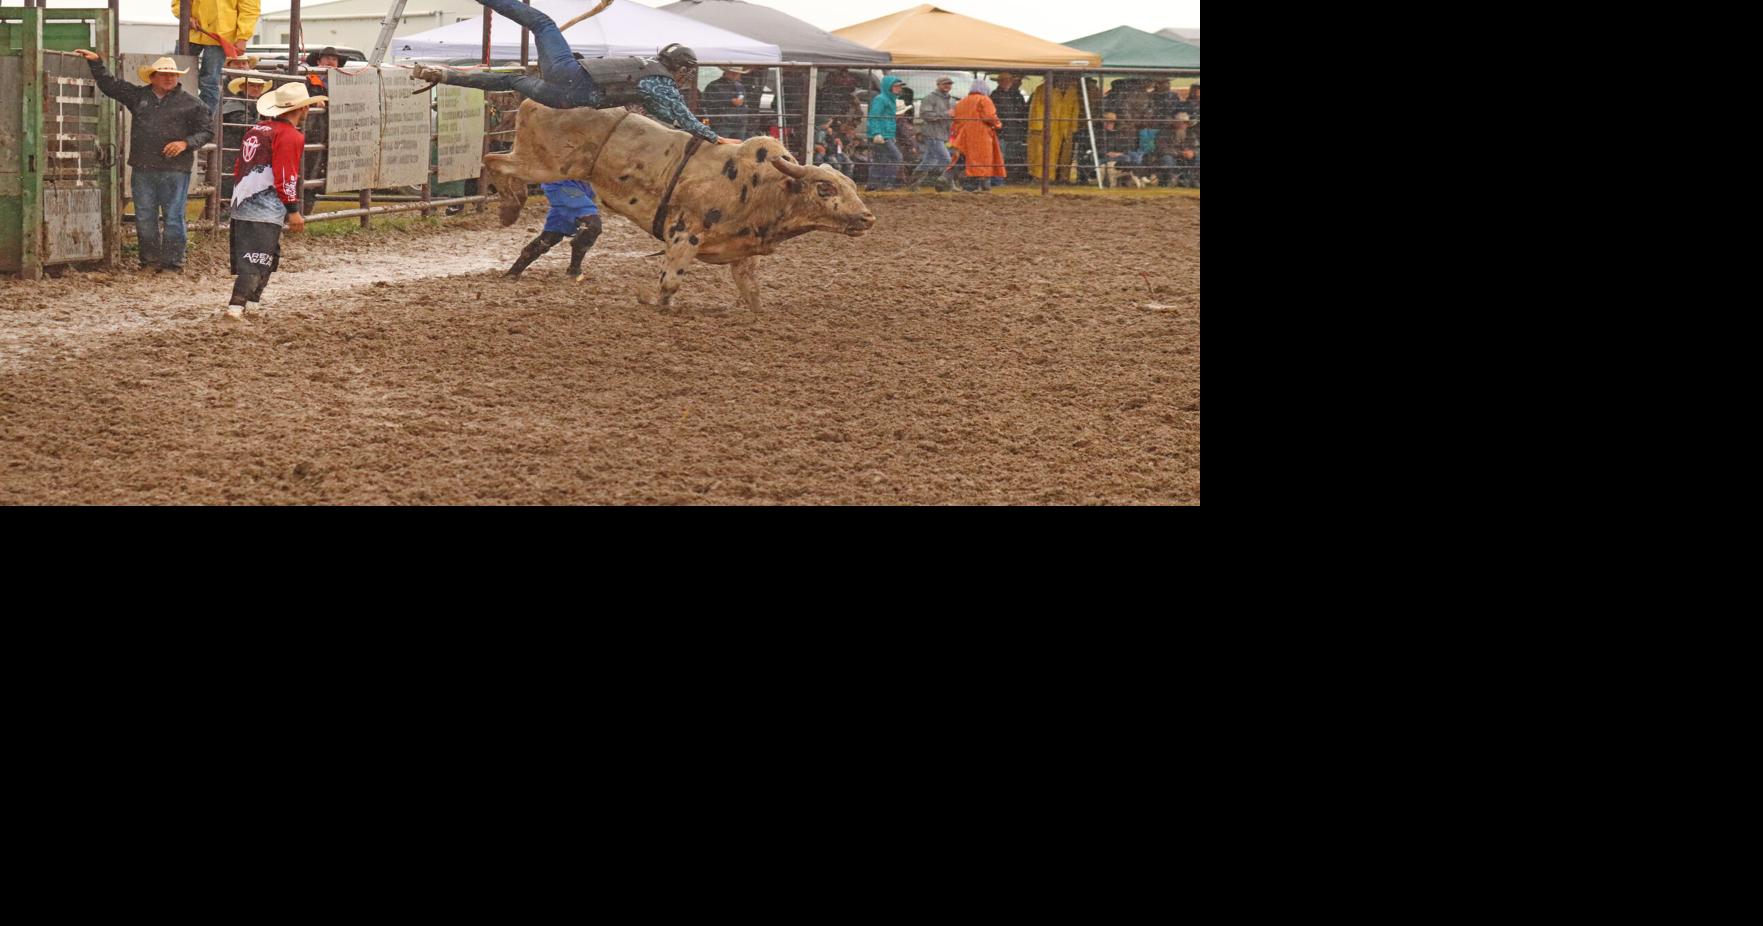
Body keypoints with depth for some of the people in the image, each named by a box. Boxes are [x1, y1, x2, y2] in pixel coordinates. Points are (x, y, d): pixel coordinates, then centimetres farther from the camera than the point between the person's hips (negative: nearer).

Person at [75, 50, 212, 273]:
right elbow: (110, 85, 17)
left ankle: (172, 262, 6)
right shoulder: (139, 96, 12)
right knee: (144, 219, 7)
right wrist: (96, 62, 11)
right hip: (143, 170, 3)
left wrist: (186, 143, -11)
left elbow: (207, 131, 4)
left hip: (175, 170, -3)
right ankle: (150, 260, 16)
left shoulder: (190, 103, 3)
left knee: (173, 218, -2)